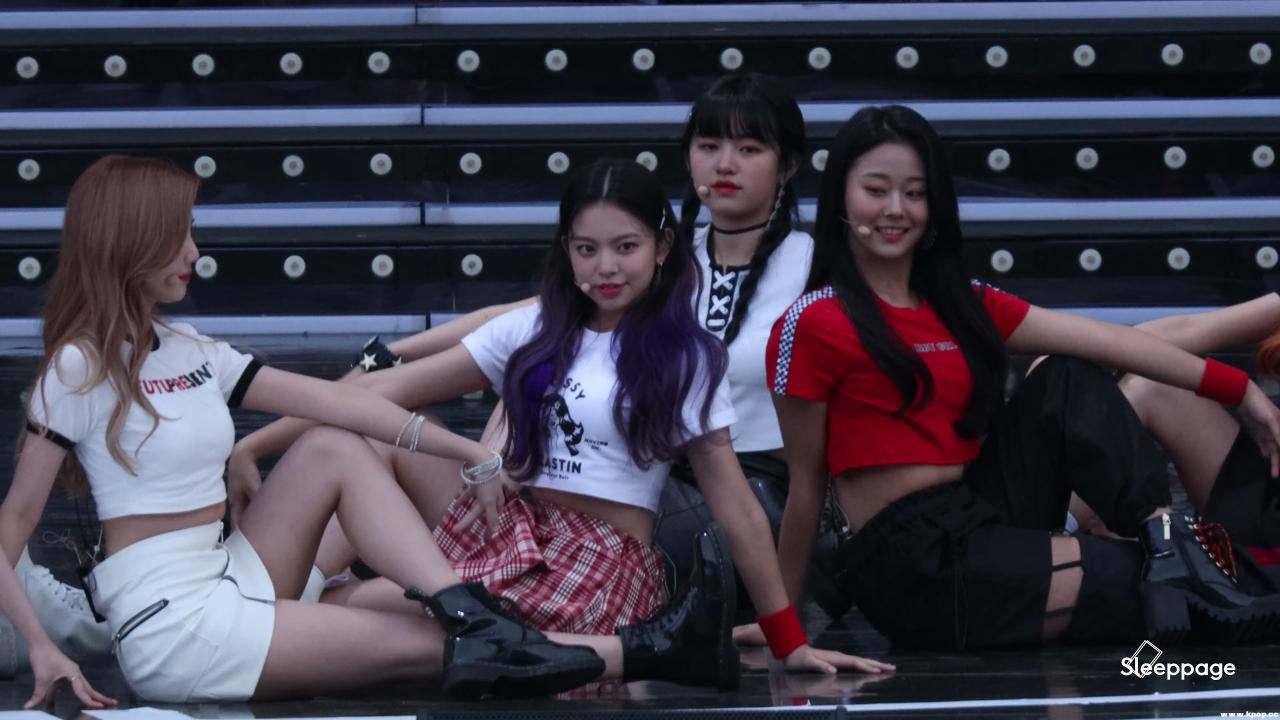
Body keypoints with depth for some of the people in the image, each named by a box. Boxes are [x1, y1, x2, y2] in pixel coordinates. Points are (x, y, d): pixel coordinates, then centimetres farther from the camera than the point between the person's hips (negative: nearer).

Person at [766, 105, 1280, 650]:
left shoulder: (960, 307, 14)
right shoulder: (813, 326, -6)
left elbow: (1106, 341, 6)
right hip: (913, 568, -7)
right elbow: (805, 487, -4)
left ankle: (1169, 541, -19)